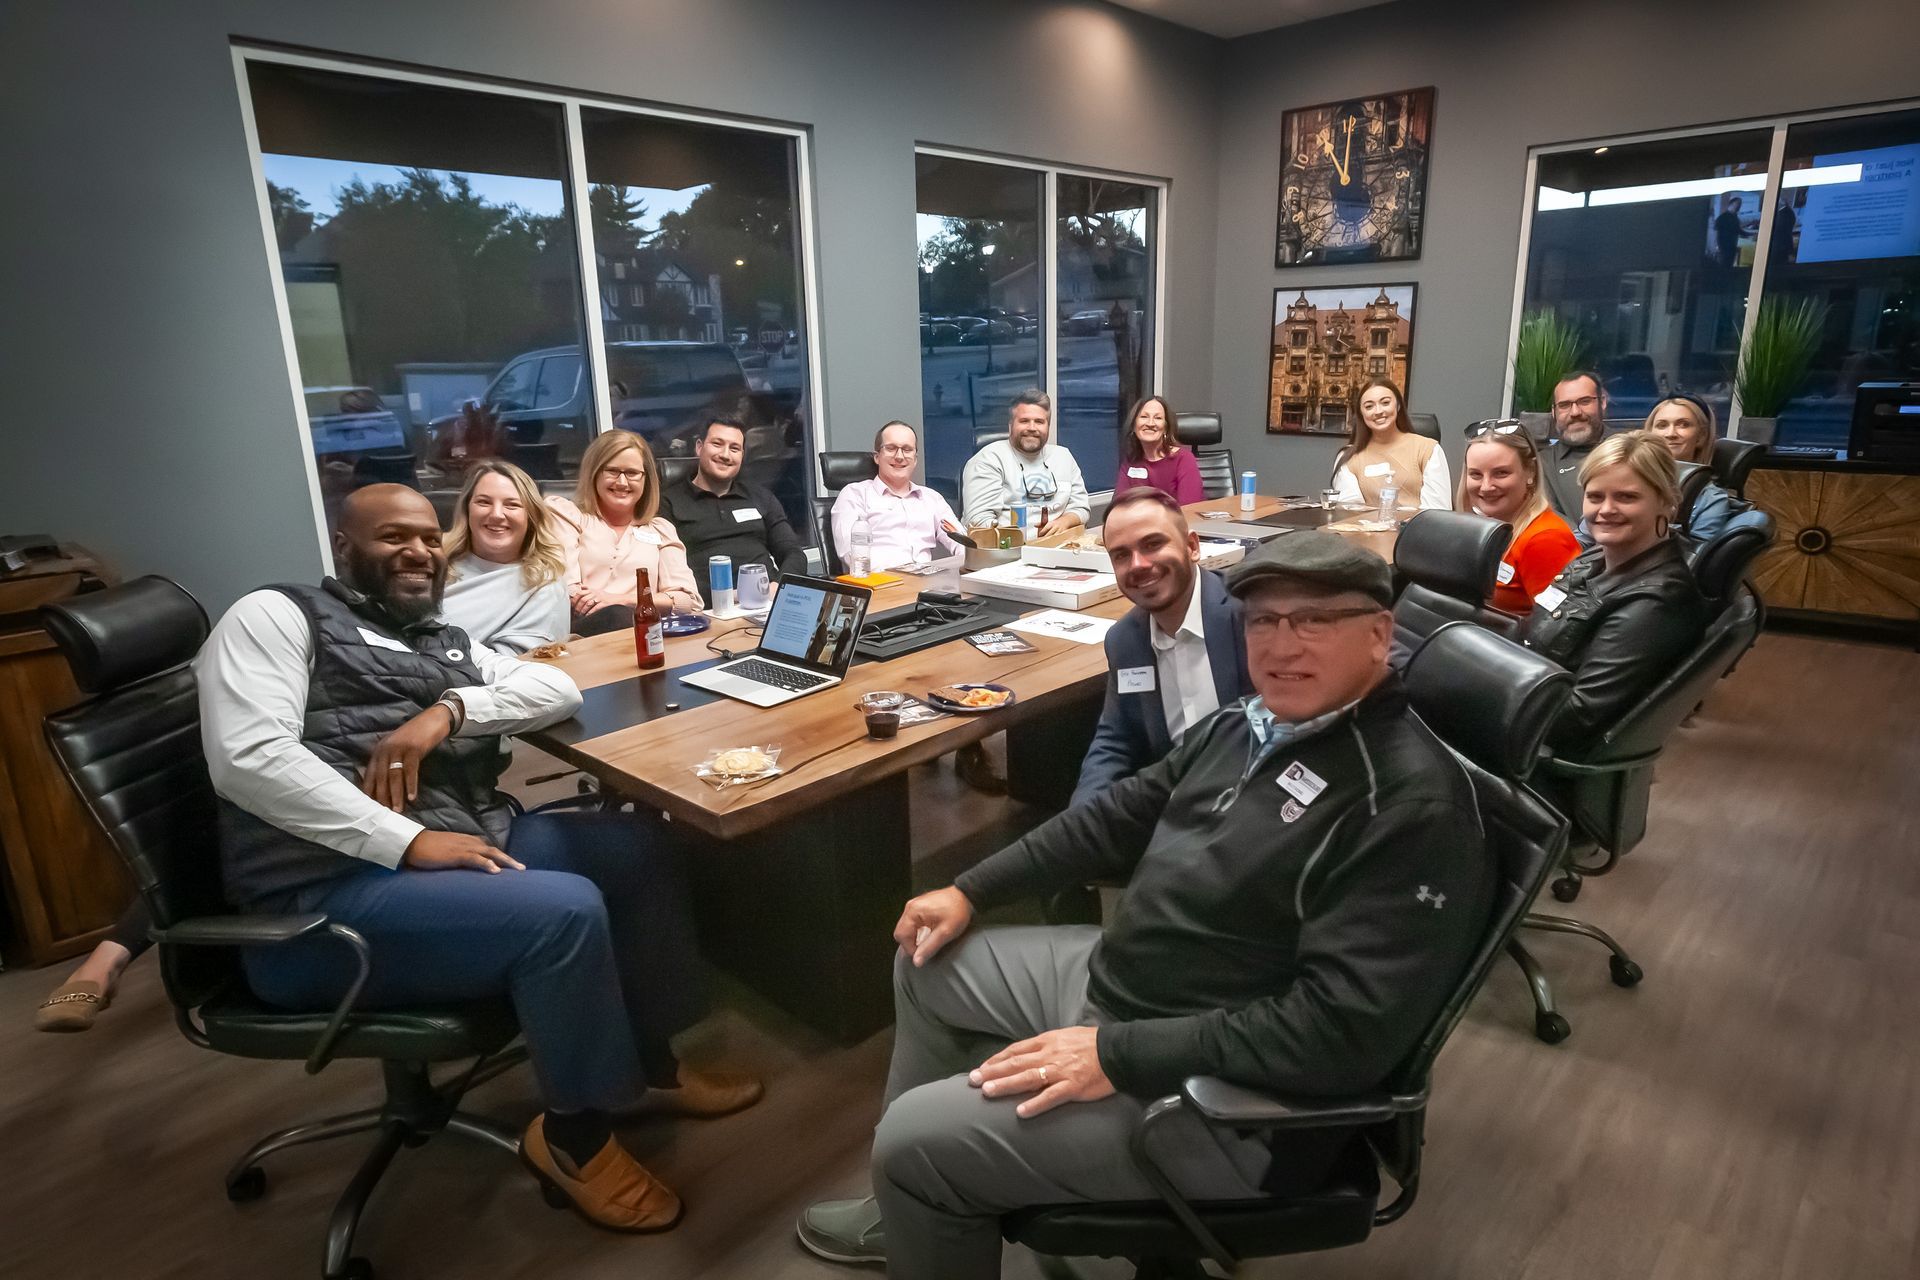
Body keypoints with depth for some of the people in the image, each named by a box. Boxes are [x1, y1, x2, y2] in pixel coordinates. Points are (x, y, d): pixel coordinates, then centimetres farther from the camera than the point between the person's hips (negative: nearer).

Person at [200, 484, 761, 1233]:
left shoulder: (447, 644, 22)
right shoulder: (276, 616, 0)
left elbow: (558, 688, 9)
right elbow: (248, 757, -16)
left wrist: (450, 709, -11)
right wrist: (410, 840, -22)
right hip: (329, 892, -8)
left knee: (631, 848, 0)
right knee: (566, 910, -27)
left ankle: (646, 1065, 16)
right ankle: (575, 1132, -2)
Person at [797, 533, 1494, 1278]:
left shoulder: (1413, 804, -24)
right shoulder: (1245, 726, 4)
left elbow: (1345, 1028, -29)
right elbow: (1116, 819, 13)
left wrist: (1117, 1055, -27)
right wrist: (970, 892, 10)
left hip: (1221, 1101, -9)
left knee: (914, 1134, -13)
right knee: (927, 960, 19)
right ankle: (917, 1209, 35)